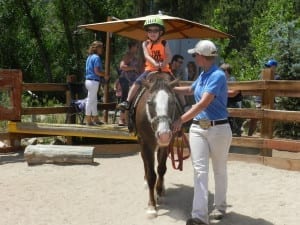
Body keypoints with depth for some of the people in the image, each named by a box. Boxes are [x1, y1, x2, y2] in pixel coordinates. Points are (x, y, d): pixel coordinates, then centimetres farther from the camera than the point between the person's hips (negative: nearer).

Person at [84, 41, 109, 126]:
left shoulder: (90, 57, 16)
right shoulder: (96, 57, -13)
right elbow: (96, 71, -19)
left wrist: (102, 73, 15)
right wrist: (105, 75, -4)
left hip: (88, 80, 9)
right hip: (94, 81, -9)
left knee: (94, 101, 15)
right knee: (90, 101, -3)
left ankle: (95, 119, 22)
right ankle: (89, 120, 2)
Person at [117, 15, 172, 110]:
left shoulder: (164, 43, 0)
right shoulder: (146, 44, 3)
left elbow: (169, 56, -12)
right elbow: (147, 56, -13)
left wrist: (163, 64, -33)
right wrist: (155, 63, -31)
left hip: (164, 70, 0)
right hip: (150, 69, 1)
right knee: (137, 82, -15)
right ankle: (127, 102, -13)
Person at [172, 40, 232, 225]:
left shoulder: (218, 75, -18)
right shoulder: (203, 75, 8)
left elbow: (203, 104, -27)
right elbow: (190, 90, 31)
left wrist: (181, 120, -29)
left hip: (218, 128, -7)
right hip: (198, 128, 7)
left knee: (219, 170, 12)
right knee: (200, 169, -3)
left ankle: (220, 207, 30)